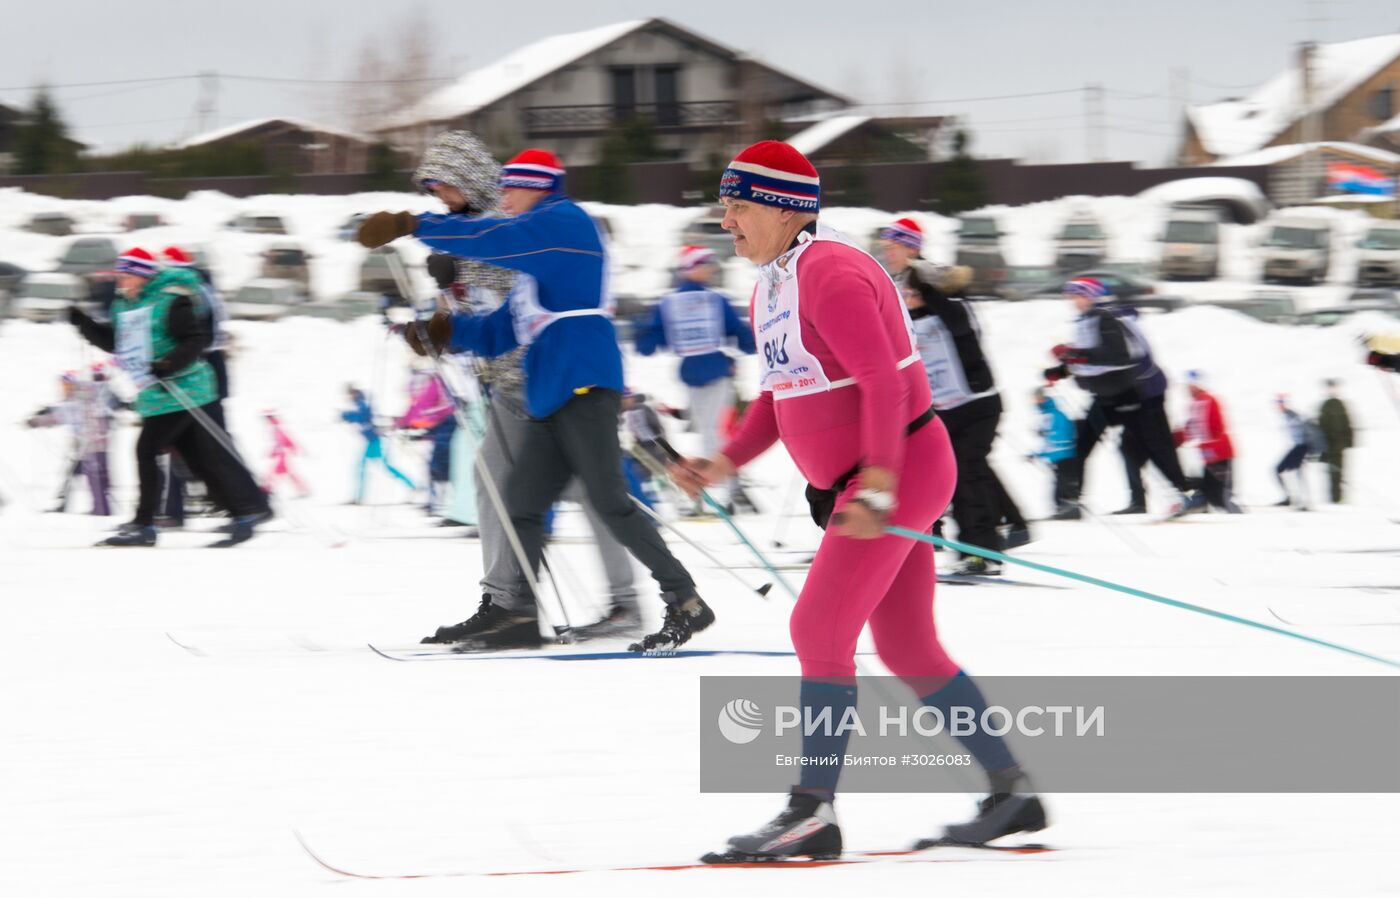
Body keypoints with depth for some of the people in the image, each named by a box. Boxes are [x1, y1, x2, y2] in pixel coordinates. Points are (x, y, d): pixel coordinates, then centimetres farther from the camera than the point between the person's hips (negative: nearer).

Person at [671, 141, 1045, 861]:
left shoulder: (831, 276, -19)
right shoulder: (772, 287, 12)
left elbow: (883, 384, -25)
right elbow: (783, 393, 21)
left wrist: (877, 485, -33)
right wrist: (727, 463, 9)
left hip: (902, 468, -10)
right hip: (855, 481, 10)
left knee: (819, 629, -12)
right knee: (906, 647, 12)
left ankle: (813, 810, -9)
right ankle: (1011, 792, 17)